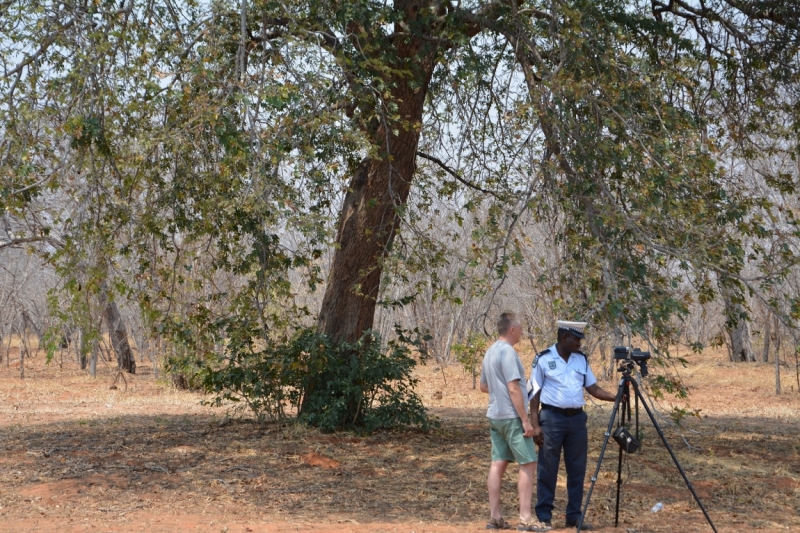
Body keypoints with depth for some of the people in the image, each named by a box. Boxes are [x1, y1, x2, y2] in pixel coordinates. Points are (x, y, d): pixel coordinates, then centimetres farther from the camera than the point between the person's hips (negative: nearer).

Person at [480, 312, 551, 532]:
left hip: (495, 416, 9)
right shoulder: (508, 352, -15)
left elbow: (483, 386, 21)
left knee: (498, 463, 8)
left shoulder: (490, 352, 13)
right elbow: (513, 389, -19)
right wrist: (525, 420, -18)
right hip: (511, 417, -9)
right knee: (528, 464, -5)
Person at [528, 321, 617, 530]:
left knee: (577, 469, 7)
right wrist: (535, 424, -10)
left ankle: (574, 515, 15)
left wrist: (617, 397, -7)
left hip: (577, 418, 5)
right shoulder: (544, 359, -5)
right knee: (548, 469, -1)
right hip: (552, 417, -5)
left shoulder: (581, 359, 9)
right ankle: (543, 516, 7)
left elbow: (593, 389, 8)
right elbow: (534, 393, -4)